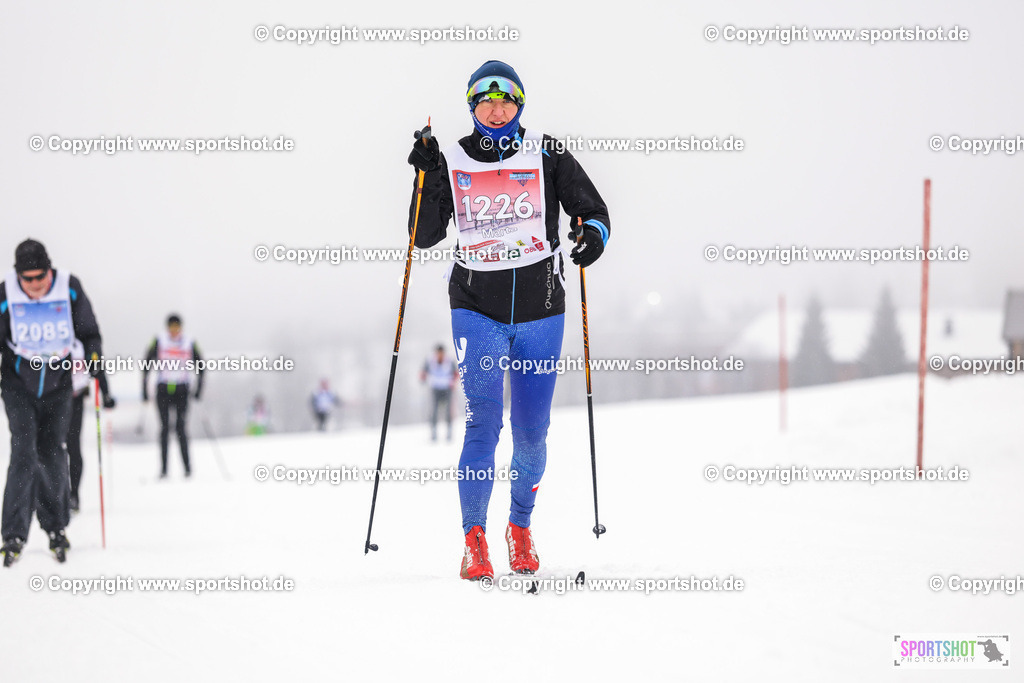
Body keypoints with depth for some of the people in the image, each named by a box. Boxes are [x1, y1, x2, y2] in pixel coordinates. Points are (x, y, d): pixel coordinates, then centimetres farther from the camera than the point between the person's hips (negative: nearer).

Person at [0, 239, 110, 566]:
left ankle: (56, 527, 19)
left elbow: (88, 331, 3)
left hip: (57, 384, 1)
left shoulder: (69, 288, -11)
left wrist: (94, 355, -13)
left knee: (52, 454, 0)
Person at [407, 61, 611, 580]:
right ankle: (474, 540, -6)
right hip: (477, 308, -1)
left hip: (539, 308, 1)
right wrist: (427, 178, -10)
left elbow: (593, 210, 3)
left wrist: (593, 233, -19)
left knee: (531, 432, 5)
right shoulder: (452, 161, 4)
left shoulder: (546, 155, 1)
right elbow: (425, 237, 3)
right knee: (483, 425, -14)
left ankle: (521, 527, 28)